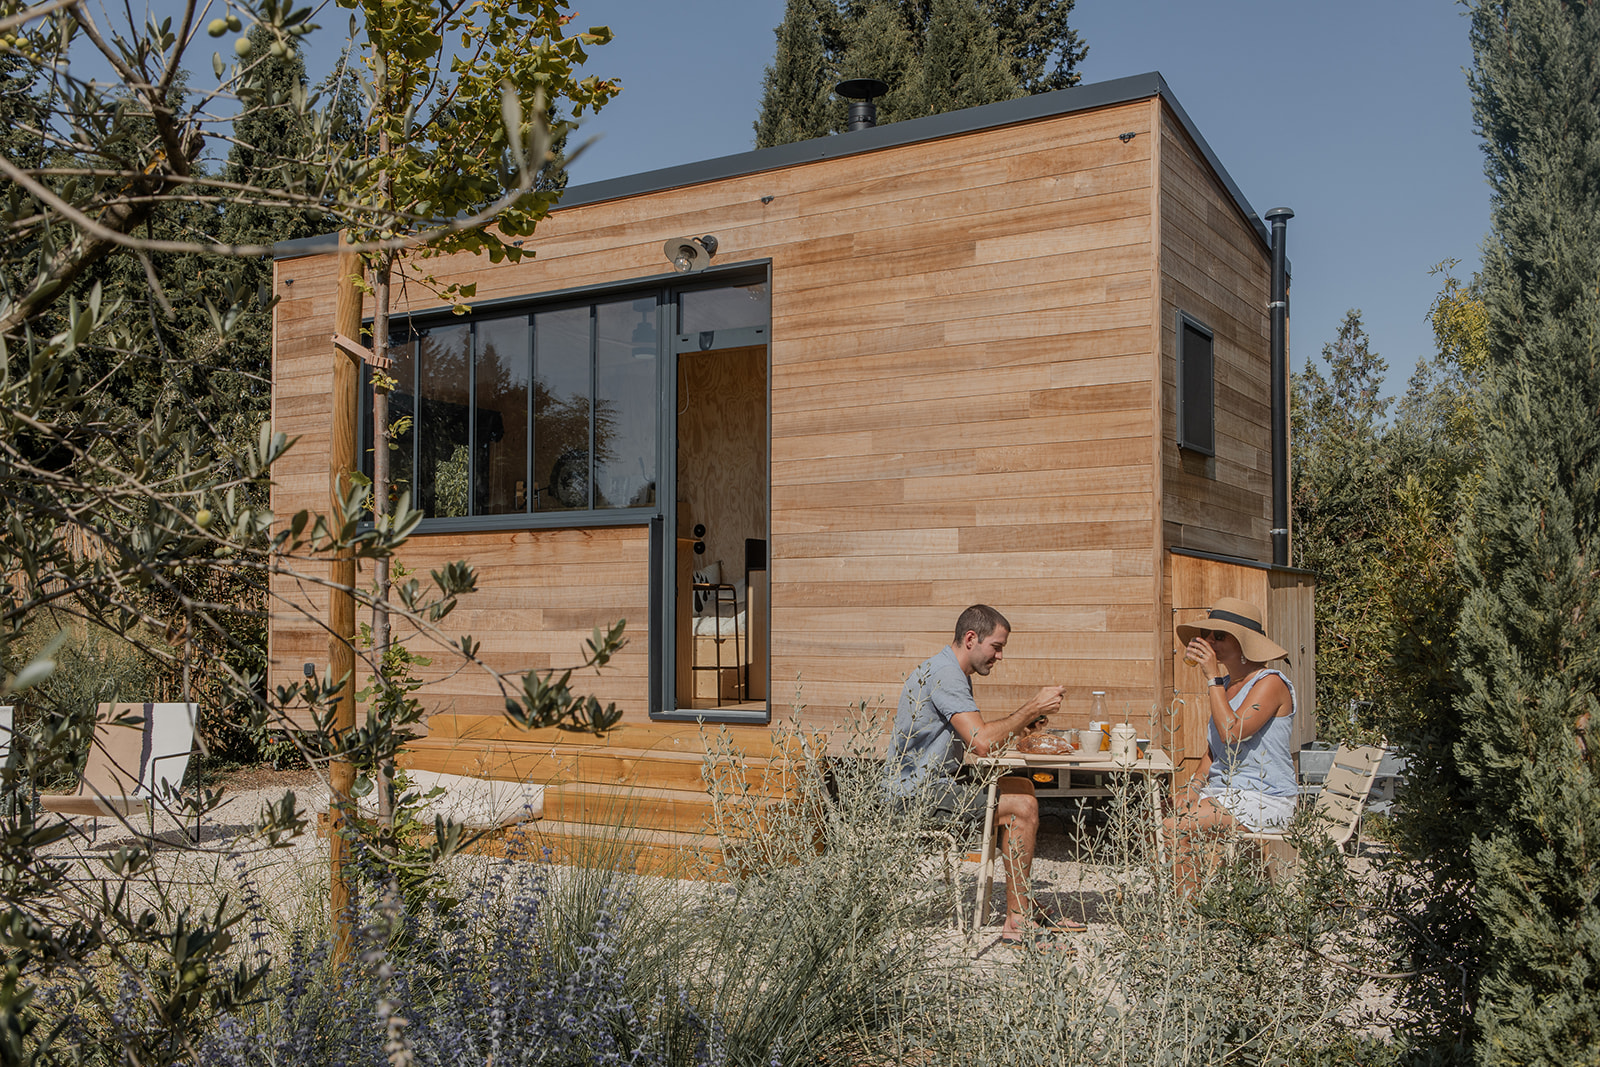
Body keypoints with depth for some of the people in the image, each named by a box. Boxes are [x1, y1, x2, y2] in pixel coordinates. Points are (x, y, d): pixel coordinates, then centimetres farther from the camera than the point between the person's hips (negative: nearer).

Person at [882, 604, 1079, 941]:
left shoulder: (951, 671, 15)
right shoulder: (944, 674, -20)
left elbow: (974, 736, 18)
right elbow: (982, 743, -28)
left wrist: (1020, 727, 4)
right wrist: (1032, 708, -19)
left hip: (936, 779, 11)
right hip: (918, 791, -11)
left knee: (1022, 788, 15)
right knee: (1021, 806, -17)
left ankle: (1023, 907, 17)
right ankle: (1017, 919, -9)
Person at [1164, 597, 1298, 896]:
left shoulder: (1271, 683, -10)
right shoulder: (1225, 683, 17)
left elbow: (1232, 733, -24)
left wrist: (1212, 677, -19)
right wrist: (1194, 789, 4)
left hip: (1264, 802, -8)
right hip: (1223, 792, 8)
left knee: (1176, 828, -25)